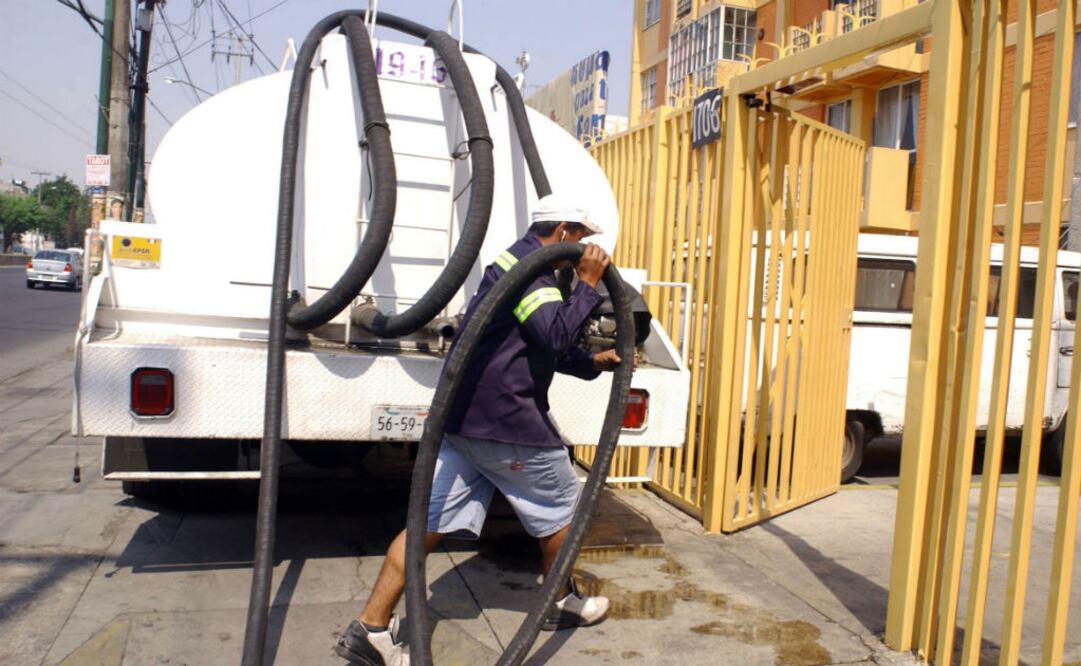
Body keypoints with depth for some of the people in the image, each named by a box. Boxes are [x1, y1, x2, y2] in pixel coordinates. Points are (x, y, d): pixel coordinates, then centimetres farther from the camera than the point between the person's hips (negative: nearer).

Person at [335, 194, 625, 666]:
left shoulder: (517, 261, 23)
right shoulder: (531, 265, -11)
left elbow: (542, 344, 32)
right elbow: (556, 336, -23)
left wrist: (591, 363, 31)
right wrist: (587, 283, -13)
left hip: (459, 417, 9)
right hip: (504, 420, -9)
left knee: (430, 521, 7)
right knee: (561, 504, 12)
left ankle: (371, 628, 7)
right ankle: (562, 603, 31)